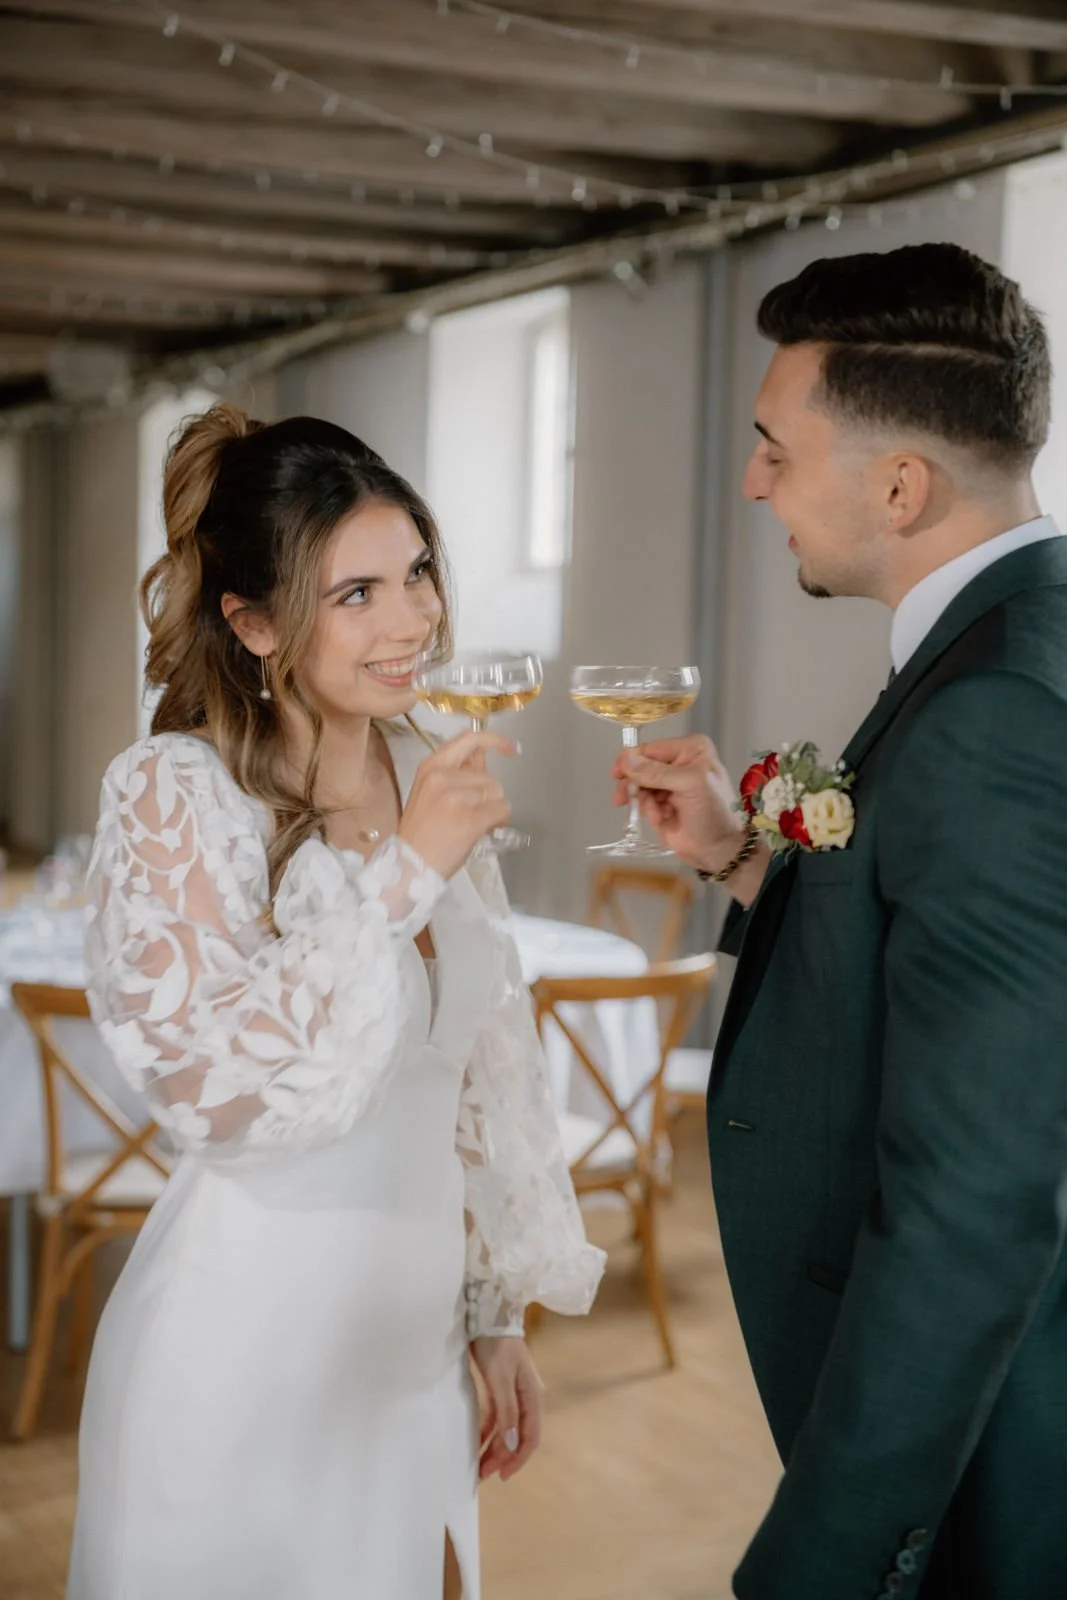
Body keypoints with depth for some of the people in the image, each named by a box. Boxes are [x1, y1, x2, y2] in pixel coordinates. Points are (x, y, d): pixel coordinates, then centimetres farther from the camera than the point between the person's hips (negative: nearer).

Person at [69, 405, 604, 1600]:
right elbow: (213, 1091, -23)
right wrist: (398, 877, -24)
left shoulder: (432, 781, 4)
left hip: (414, 1334, 6)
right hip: (249, 1346, -5)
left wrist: (497, 1315, 13)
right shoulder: (172, 796, -15)